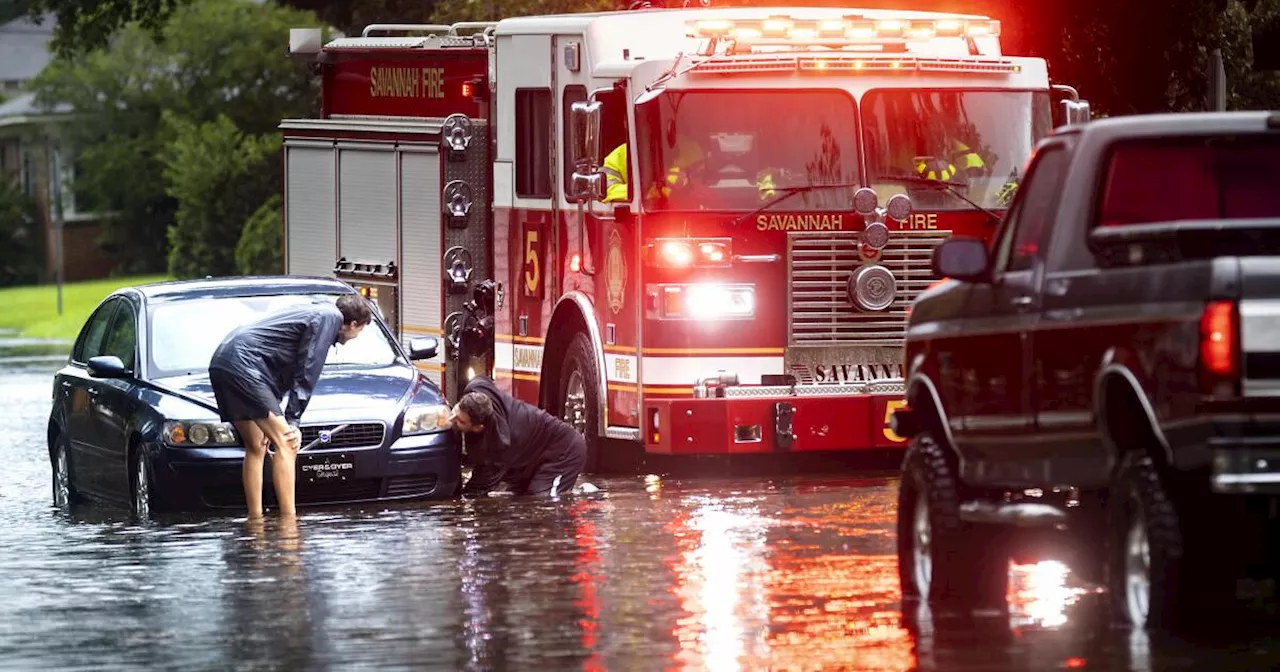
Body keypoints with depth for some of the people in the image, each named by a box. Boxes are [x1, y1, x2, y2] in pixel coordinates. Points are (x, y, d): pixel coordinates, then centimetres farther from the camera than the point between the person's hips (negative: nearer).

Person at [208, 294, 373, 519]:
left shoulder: (315, 314, 28)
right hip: (244, 365, -10)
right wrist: (292, 420, -4)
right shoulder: (330, 317, -1)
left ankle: (255, 519, 18)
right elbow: (307, 373, -6)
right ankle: (288, 520, -15)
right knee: (286, 444, -10)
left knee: (256, 447, 18)